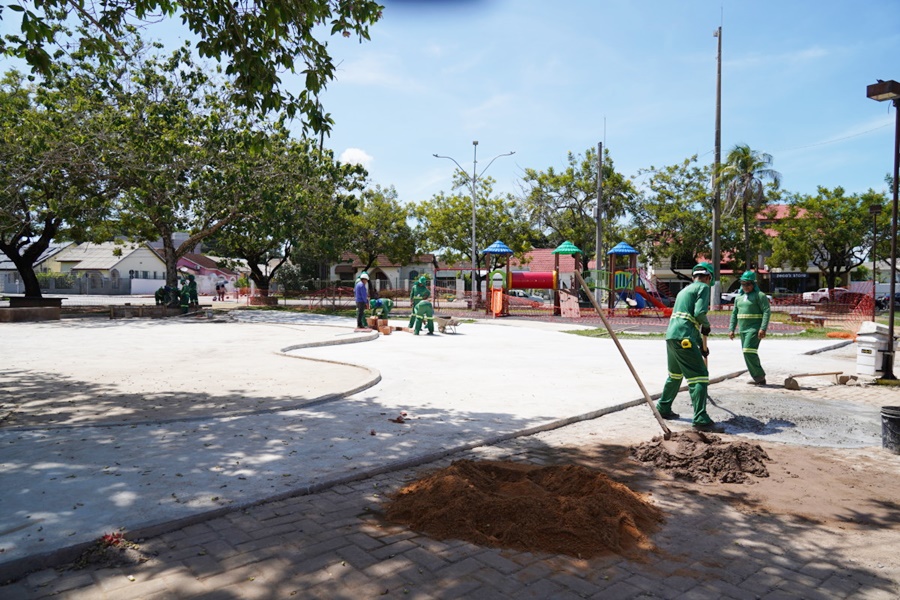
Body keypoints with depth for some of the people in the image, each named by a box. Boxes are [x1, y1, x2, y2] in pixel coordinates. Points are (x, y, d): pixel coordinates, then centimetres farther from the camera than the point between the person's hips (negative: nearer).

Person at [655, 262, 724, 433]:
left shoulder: (685, 290, 27)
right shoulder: (703, 287, 1)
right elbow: (699, 313, -14)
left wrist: (701, 344, 33)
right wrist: (707, 326, 7)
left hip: (671, 336, 9)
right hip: (684, 338, -9)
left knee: (675, 374, 24)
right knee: (699, 375, -9)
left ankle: (663, 408, 33)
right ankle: (700, 420, -14)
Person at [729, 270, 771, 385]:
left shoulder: (759, 295, -5)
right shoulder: (738, 297, 16)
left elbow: (767, 311, -12)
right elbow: (734, 314, 18)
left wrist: (763, 328, -20)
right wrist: (731, 329, 12)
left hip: (755, 328, -8)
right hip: (743, 329, 8)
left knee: (749, 350, -19)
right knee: (748, 353, 8)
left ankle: (759, 375, -6)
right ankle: (759, 378, 17)